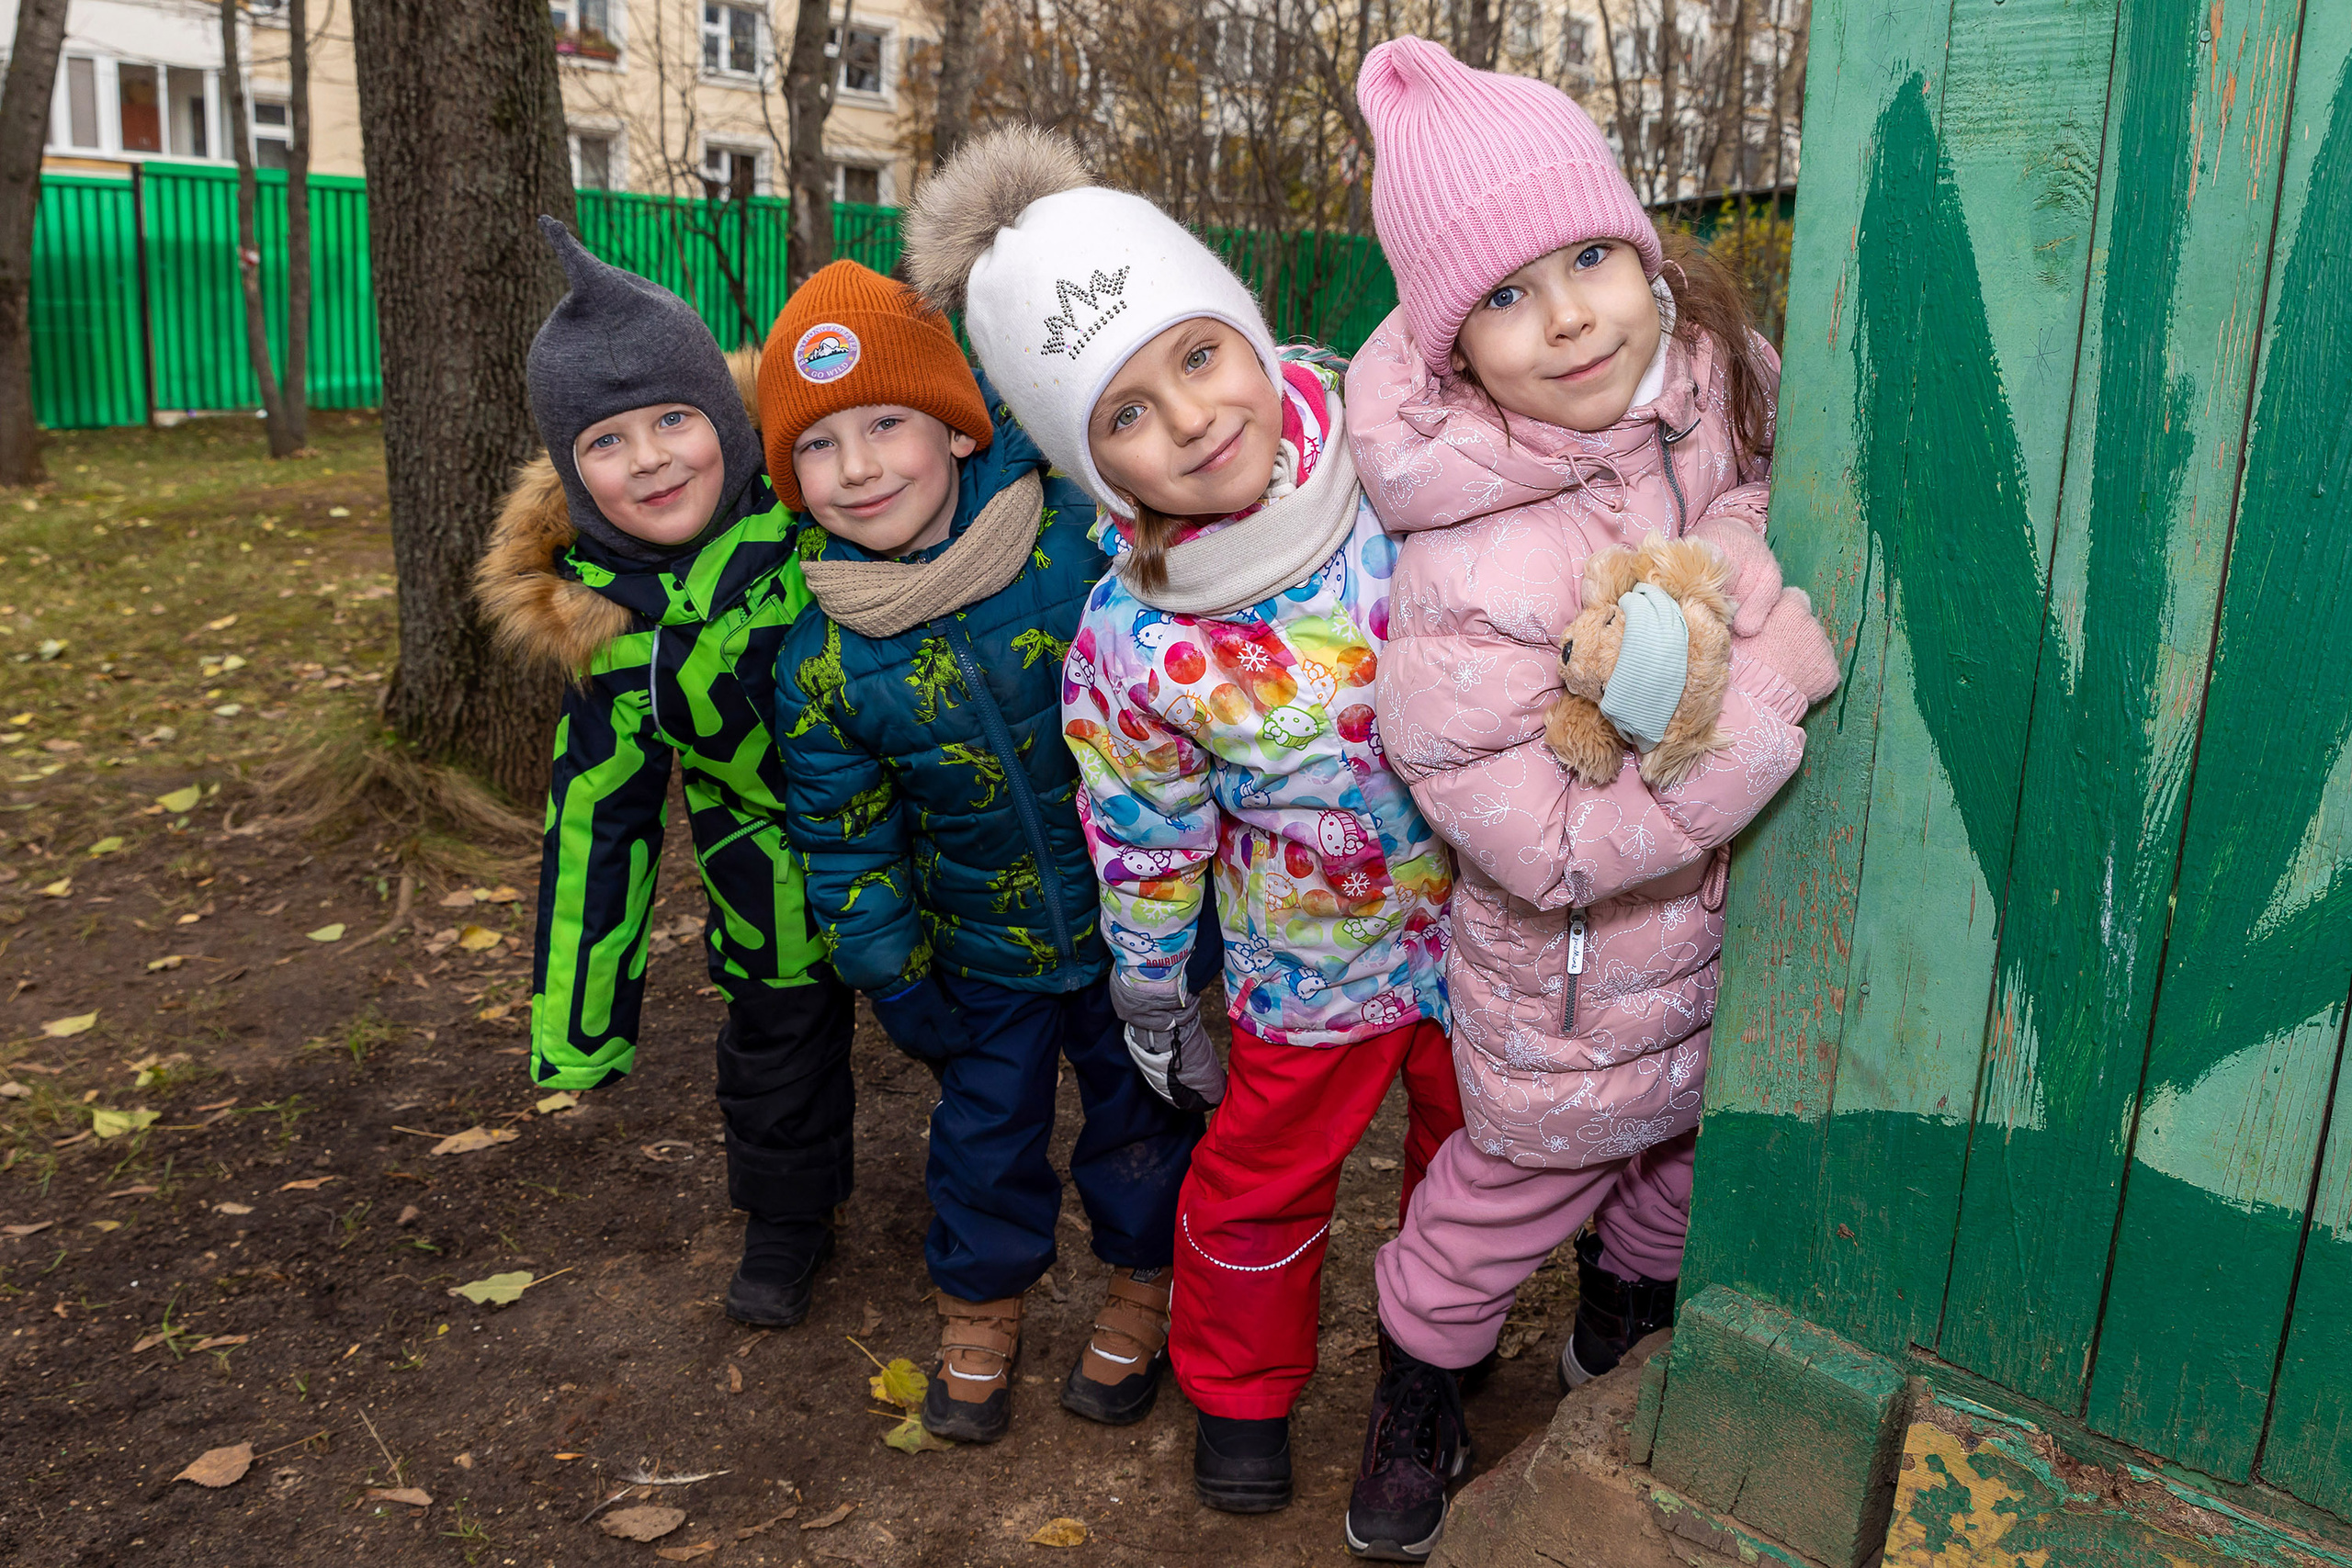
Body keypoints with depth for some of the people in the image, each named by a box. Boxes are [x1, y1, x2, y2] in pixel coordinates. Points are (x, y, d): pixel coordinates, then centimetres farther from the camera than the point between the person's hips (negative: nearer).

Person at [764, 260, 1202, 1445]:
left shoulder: (1085, 544, -20)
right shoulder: (821, 660, -13)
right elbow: (846, 840, -3)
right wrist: (899, 986, 1)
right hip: (983, 949, 1)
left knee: (1140, 1109, 16)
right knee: (986, 1127, 15)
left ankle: (1141, 1286, 42)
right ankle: (979, 1306, 42)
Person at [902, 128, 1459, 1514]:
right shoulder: (1132, 648, -25)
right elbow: (1146, 846, -8)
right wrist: (1158, 1012, 3)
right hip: (1312, 960, -2)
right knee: (1259, 1185, 17)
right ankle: (1240, 1388, 48)